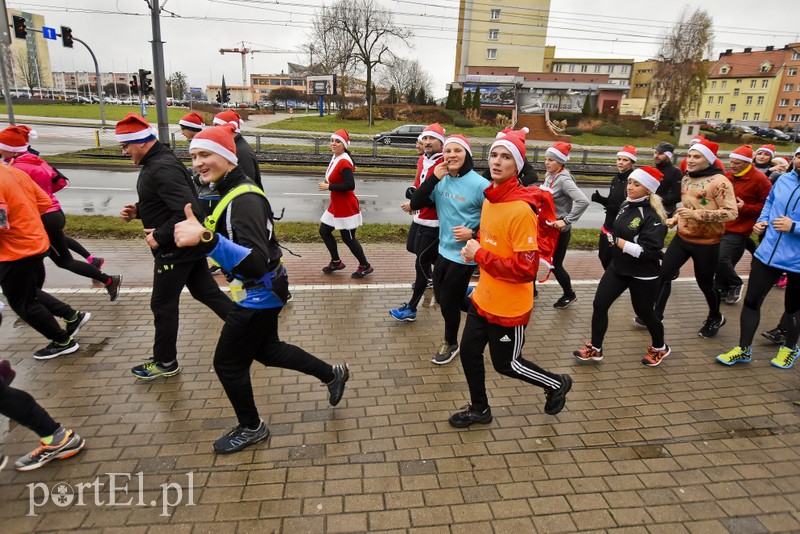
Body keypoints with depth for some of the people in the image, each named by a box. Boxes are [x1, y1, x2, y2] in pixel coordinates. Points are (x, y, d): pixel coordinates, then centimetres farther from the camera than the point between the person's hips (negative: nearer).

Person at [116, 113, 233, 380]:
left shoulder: (162, 168, -23)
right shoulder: (157, 161, 10)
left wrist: (160, 236, -23)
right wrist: (138, 211, 7)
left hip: (176, 248, -10)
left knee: (163, 305, 5)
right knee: (206, 291, 16)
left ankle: (165, 363, 22)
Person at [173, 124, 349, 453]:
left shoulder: (244, 200, -27)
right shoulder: (231, 192, 4)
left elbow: (256, 261, -41)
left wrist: (206, 239, -54)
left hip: (259, 294, -10)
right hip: (261, 291, 10)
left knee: (228, 363, 6)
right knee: (267, 350, 25)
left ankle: (251, 429, 30)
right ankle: (333, 374, 39)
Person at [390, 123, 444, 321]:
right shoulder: (422, 160, 9)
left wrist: (414, 204, -17)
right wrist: (413, 190, -1)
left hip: (433, 221, -9)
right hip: (420, 217, 9)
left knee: (422, 262, -2)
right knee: (413, 248, 27)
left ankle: (411, 308, 9)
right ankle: (429, 278, 54)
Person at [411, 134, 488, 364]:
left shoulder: (479, 184, -18)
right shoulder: (441, 181, -2)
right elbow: (416, 203, -8)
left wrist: (473, 232, -22)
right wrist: (433, 178, -17)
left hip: (464, 254, -6)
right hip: (444, 249, 7)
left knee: (448, 302, 6)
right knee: (440, 295, 20)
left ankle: (451, 344, 33)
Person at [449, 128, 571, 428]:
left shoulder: (521, 210, -25)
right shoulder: (489, 199, 2)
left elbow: (526, 269, -28)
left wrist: (479, 254, -23)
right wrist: (473, 248, -2)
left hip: (509, 306, -8)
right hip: (483, 297, 8)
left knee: (506, 363, 12)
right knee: (469, 352, 16)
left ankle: (557, 384, 40)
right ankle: (479, 410, 40)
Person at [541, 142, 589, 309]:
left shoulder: (564, 179, -20)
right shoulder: (549, 176, 3)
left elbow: (583, 201, -31)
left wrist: (567, 221, -29)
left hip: (559, 230, -7)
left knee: (555, 264, 4)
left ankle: (569, 295, 27)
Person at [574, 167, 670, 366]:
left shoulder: (652, 216, -20)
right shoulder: (626, 206, 3)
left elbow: (647, 251, -27)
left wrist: (617, 241, -25)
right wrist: (610, 238, 1)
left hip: (643, 274, -7)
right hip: (617, 267, 7)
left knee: (644, 312, 11)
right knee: (599, 305, 1)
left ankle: (659, 348, 40)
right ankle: (595, 349, 15)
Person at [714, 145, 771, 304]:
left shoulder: (759, 180, -9)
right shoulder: (728, 176, 8)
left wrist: (745, 207, -17)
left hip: (738, 230, -6)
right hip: (721, 226, 6)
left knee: (721, 260, -13)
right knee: (720, 261, 8)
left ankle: (735, 284, 14)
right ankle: (721, 290, 24)